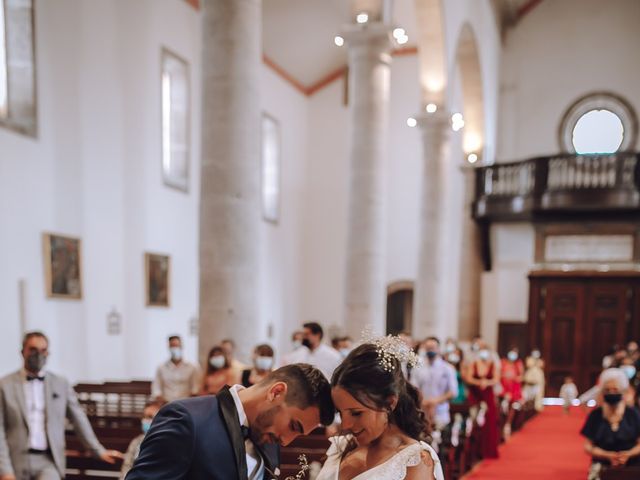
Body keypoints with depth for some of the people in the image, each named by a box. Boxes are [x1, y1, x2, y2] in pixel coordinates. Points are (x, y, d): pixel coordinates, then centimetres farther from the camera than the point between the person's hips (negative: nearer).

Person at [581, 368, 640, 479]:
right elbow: (588, 446, 4)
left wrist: (628, 454, -15)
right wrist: (608, 455, -11)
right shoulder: (595, 415, 4)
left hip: (631, 468, 0)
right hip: (603, 467, 0)